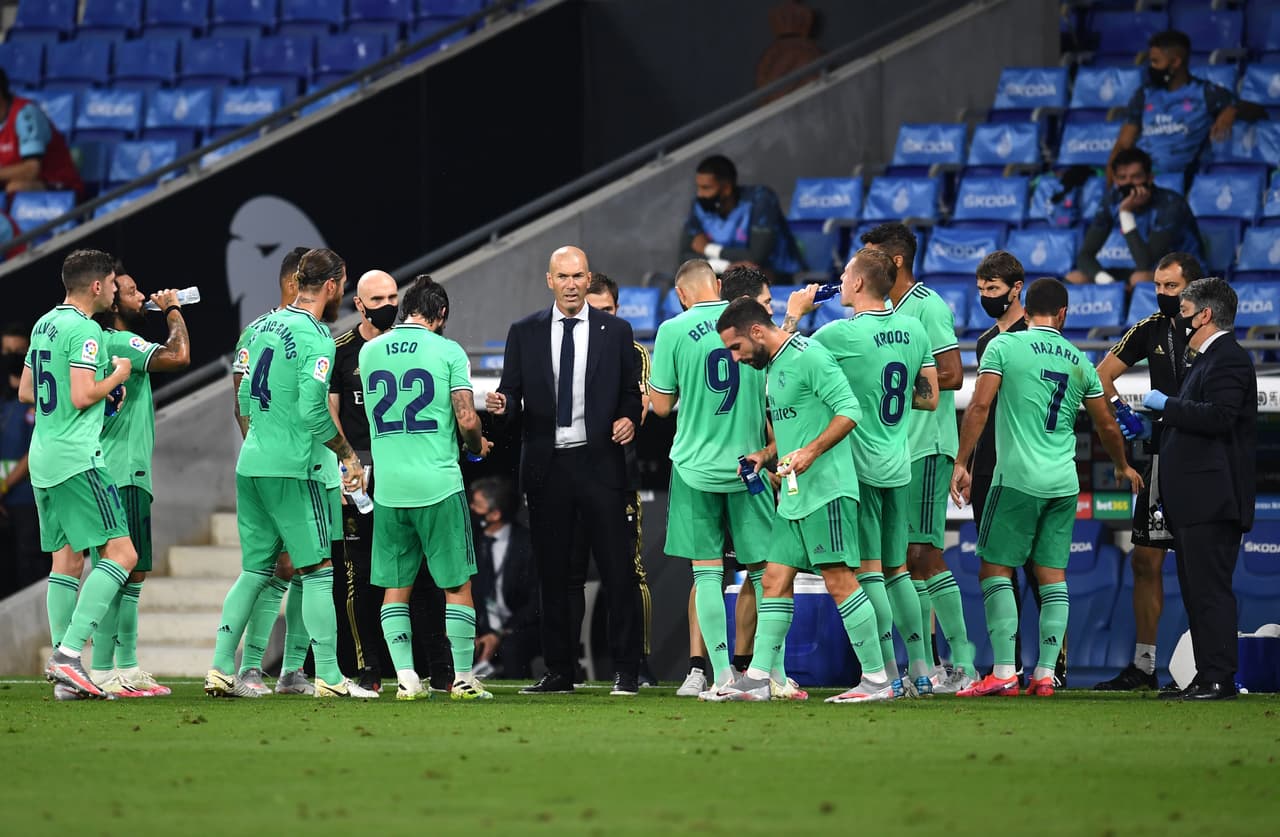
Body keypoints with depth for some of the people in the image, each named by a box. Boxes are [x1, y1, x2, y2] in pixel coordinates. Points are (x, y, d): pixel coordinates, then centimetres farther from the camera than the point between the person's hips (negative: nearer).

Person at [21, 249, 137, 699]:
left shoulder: (43, 325, 15)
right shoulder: (85, 330, -12)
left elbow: (26, 392, 22)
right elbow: (82, 396, -19)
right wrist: (117, 376, -2)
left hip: (43, 459, 9)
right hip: (78, 458, -9)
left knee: (66, 558, 10)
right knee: (120, 553, -9)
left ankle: (63, 673, 5)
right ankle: (69, 652, -19)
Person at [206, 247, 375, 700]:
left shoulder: (265, 326, 11)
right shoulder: (315, 338, -13)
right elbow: (313, 411, -19)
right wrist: (349, 455, -7)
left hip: (251, 464, 8)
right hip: (293, 469, -8)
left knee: (255, 571, 13)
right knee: (318, 570, -1)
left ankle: (221, 670, 8)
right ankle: (328, 676, -1)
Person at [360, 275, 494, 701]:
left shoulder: (369, 352, 7)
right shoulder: (447, 351, -5)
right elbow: (467, 420, -10)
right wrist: (477, 446, 10)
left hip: (388, 486, 3)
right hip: (439, 485, -3)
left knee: (396, 586, 10)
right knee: (457, 585, 7)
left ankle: (406, 677, 4)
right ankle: (463, 678, 8)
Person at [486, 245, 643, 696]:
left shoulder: (616, 331, 7)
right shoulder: (524, 333, 8)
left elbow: (632, 391, 10)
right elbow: (512, 397, 8)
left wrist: (629, 418, -10)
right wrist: (502, 405, -14)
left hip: (599, 461, -2)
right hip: (545, 464, 2)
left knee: (617, 569, -5)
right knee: (551, 573, 5)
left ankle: (626, 670, -1)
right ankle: (558, 671, 12)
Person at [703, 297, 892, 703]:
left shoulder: (808, 356, -12)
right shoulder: (773, 366, 18)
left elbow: (849, 411, -18)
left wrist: (810, 452, -25)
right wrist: (768, 454, 13)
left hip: (826, 491, -10)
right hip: (793, 496, 10)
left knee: (839, 580, -10)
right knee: (775, 581, 7)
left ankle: (877, 679, -6)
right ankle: (757, 678, 8)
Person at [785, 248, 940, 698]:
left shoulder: (841, 334, -15)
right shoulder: (913, 330, 5)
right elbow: (929, 397, 12)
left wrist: (794, 313, 9)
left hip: (859, 467, -6)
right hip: (899, 467, 6)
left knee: (869, 570, -3)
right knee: (897, 568, 15)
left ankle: (889, 675, -6)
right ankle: (921, 671, 15)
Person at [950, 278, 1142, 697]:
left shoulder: (1005, 345, -1)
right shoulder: (1079, 361, 12)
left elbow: (980, 405, -10)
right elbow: (1107, 426, 19)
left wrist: (961, 463, -5)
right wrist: (1123, 467, 37)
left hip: (1017, 478, -4)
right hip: (1064, 483, 4)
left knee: (995, 571, 0)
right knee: (1053, 576, 8)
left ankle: (1004, 672, -9)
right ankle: (1045, 674, 3)